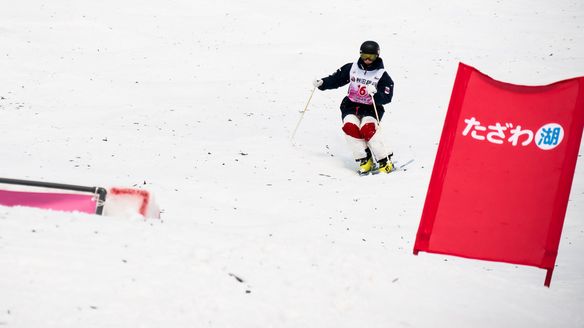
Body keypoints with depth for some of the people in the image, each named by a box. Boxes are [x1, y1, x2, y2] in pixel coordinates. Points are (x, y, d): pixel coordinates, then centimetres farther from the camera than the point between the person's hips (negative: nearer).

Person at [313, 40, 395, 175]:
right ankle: (364, 160, -17)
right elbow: (336, 79, 10)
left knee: (367, 129, -31)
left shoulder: (382, 75, -5)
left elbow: (386, 97, -13)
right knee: (350, 127, -27)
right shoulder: (351, 68, 3)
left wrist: (375, 94, -32)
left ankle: (385, 161, -23)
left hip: (371, 109, -3)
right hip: (351, 107, 3)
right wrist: (322, 83, -6)